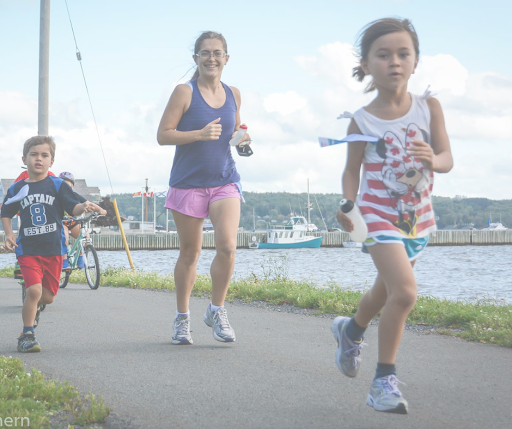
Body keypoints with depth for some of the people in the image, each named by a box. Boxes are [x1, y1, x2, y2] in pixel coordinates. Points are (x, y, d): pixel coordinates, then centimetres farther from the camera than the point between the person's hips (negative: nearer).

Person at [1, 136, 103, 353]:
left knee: (48, 296, 8)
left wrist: (83, 207, -29)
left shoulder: (58, 185, 1)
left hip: (53, 249, 1)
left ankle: (32, 308, 44)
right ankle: (27, 334, -2)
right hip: (27, 249, -1)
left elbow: (73, 208, -7)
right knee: (34, 290, -19)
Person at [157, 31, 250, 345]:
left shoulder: (233, 94, 8)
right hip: (189, 183, -2)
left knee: (228, 246, -14)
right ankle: (182, 317, 24)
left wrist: (243, 139, -1)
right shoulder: (185, 92, -4)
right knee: (190, 252, 7)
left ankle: (217, 310, 7)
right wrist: (199, 134, -22)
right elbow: (163, 135, -8)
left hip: (225, 181, 3)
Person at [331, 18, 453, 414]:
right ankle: (385, 379, -5)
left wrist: (433, 161, -32)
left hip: (418, 215, 4)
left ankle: (352, 329, 54)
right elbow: (352, 170, -3)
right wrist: (348, 206, -21)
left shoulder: (428, 107, -4)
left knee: (386, 291, 21)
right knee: (404, 292, -20)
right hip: (380, 213, -4)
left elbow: (447, 158, -8)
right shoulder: (362, 120, -10)